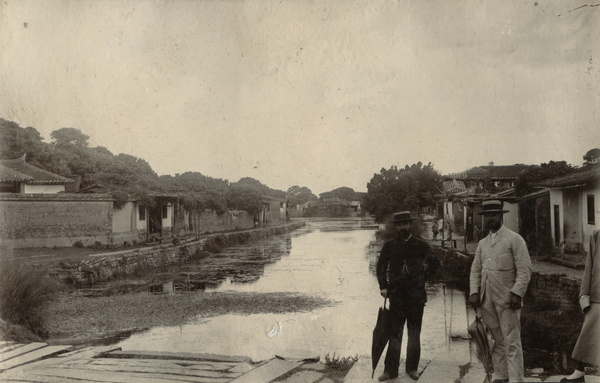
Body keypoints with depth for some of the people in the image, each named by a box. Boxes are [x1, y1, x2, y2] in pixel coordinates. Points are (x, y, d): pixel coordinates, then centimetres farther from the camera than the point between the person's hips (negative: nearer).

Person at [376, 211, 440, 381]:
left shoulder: (421, 245, 3)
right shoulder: (389, 246, 4)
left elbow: (435, 263, 15)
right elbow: (381, 267, 11)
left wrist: (424, 277, 7)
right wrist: (383, 287, 2)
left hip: (416, 295, 0)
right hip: (396, 295, 0)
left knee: (414, 334, 7)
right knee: (394, 333, -1)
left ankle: (412, 368, 18)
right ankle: (391, 370, 5)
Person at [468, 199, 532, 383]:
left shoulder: (514, 239, -2)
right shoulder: (482, 243, 15)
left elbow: (525, 270, -8)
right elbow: (475, 270, 15)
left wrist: (517, 293, -17)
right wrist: (474, 292, 1)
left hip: (507, 299, -5)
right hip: (487, 300, 5)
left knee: (512, 342, -4)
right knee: (496, 341, 12)